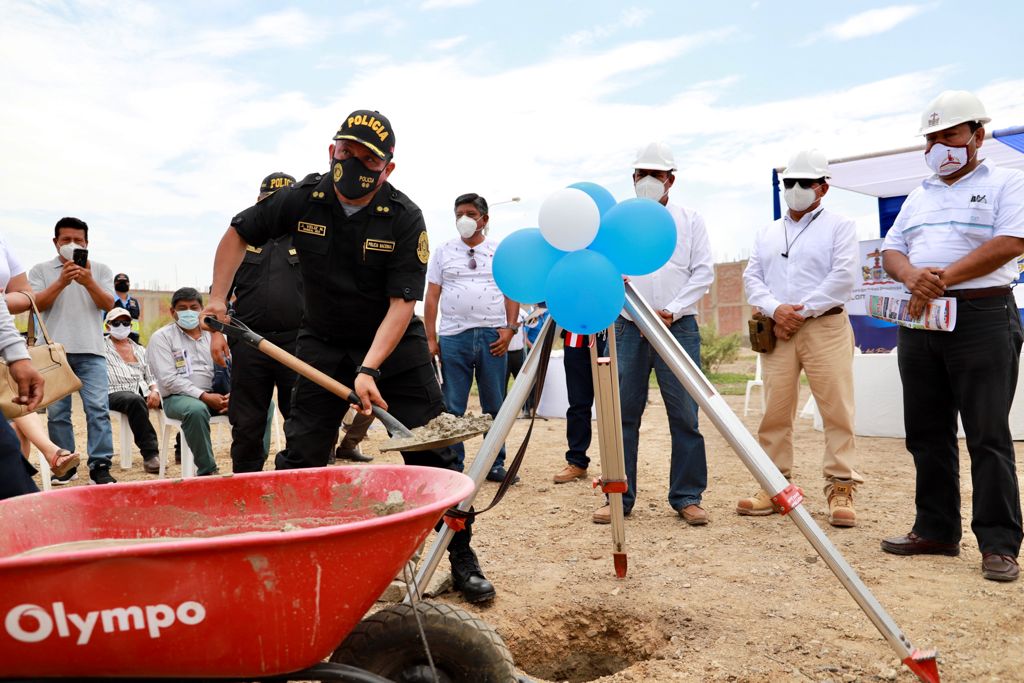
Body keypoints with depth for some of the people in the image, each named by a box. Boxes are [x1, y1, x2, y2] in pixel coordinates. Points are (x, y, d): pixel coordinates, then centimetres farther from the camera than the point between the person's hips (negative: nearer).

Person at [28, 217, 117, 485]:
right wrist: (61, 282, -13)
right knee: (57, 412, 3)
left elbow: (108, 304, 2)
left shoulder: (100, 270, 12)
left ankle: (100, 465, -8)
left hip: (91, 351, 0)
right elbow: (37, 304, -1)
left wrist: (88, 282, -14)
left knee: (98, 408, -9)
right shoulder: (41, 270, 12)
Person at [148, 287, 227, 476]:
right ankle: (207, 471, -26)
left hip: (216, 394, 4)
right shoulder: (161, 337, 5)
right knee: (196, 409, -40)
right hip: (178, 397, -4)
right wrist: (204, 396, -17)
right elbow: (168, 378, -7)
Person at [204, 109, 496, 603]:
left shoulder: (405, 218, -18)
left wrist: (369, 369, -32)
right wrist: (217, 299, 1)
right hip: (322, 347, 2)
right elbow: (239, 233, 7)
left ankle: (462, 560, 13)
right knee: (298, 459, 0)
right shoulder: (303, 199, -9)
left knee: (433, 456, -2)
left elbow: (402, 303, -22)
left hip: (395, 347, -2)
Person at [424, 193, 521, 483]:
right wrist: (431, 338, -1)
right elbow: (432, 298, 7)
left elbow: (511, 293, 9)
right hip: (453, 337, 0)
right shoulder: (443, 252, 10)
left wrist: (510, 329, -4)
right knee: (452, 407, 1)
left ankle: (495, 464, 17)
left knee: (495, 406, 7)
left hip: (493, 336, 1)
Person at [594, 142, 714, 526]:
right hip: (629, 326, 1)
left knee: (685, 415, -1)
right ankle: (619, 497, 10)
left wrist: (671, 311, -8)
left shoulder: (690, 220, 11)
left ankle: (687, 497, 9)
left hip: (678, 326, -1)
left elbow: (703, 273, 3)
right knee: (624, 414, 2)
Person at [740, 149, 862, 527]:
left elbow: (843, 277, -6)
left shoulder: (839, 226, 6)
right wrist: (775, 309, -7)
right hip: (777, 331, 4)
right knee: (775, 410, 2)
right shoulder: (767, 232, 20)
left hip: (825, 327, -4)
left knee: (837, 409, -6)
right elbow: (752, 277, 11)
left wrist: (803, 310, -11)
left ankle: (841, 489, 0)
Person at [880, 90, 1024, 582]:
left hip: (981, 316, -6)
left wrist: (944, 277, -16)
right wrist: (913, 277, -10)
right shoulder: (918, 196, 21)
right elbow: (891, 251, 13)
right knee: (927, 432, 8)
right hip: (919, 319, 6)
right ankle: (936, 530, 18)